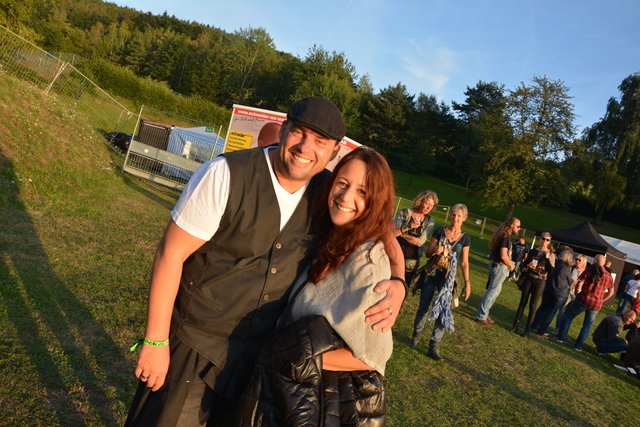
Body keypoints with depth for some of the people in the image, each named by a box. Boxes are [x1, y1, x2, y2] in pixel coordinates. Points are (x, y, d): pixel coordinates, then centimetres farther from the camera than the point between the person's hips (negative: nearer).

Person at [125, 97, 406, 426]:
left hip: (261, 351, 4)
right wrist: (156, 341, -15)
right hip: (196, 344, -4)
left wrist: (397, 281, -14)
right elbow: (171, 253, -17)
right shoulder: (227, 174, -21)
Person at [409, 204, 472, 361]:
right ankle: (417, 335, 27)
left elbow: (464, 262, 5)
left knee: (443, 310, -5)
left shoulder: (465, 238, 3)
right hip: (432, 273, 0)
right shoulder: (440, 231, 1)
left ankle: (434, 347, 2)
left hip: (448, 277, 0)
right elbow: (428, 253, 4)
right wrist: (435, 250, -18)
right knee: (423, 307, 5)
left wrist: (467, 283, -1)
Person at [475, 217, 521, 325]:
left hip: (496, 265, 10)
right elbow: (504, 256, -22)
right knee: (493, 291, -3)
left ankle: (483, 313, 26)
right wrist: (511, 266, -7)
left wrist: (510, 264, 12)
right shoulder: (506, 237, -18)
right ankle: (481, 316, 4)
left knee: (495, 290, 18)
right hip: (500, 266, -10)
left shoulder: (504, 235, 12)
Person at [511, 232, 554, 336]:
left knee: (533, 304, 2)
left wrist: (547, 258, -19)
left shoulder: (550, 254, -2)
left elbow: (550, 270, -11)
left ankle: (528, 328, 9)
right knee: (523, 301, 5)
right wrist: (529, 265, -16)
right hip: (528, 278, 2)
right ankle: (516, 324, 11)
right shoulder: (533, 251, 3)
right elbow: (525, 263, 5)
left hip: (540, 281, -2)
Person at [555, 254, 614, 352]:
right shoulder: (608, 275, 5)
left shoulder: (589, 270, -6)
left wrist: (576, 294, 5)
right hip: (596, 305, 3)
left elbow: (579, 284, -12)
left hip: (583, 300, -3)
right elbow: (611, 292, 12)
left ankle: (561, 337, 15)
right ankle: (578, 346, 16)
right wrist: (601, 300, 17)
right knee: (587, 325, 16)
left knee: (568, 316, 15)